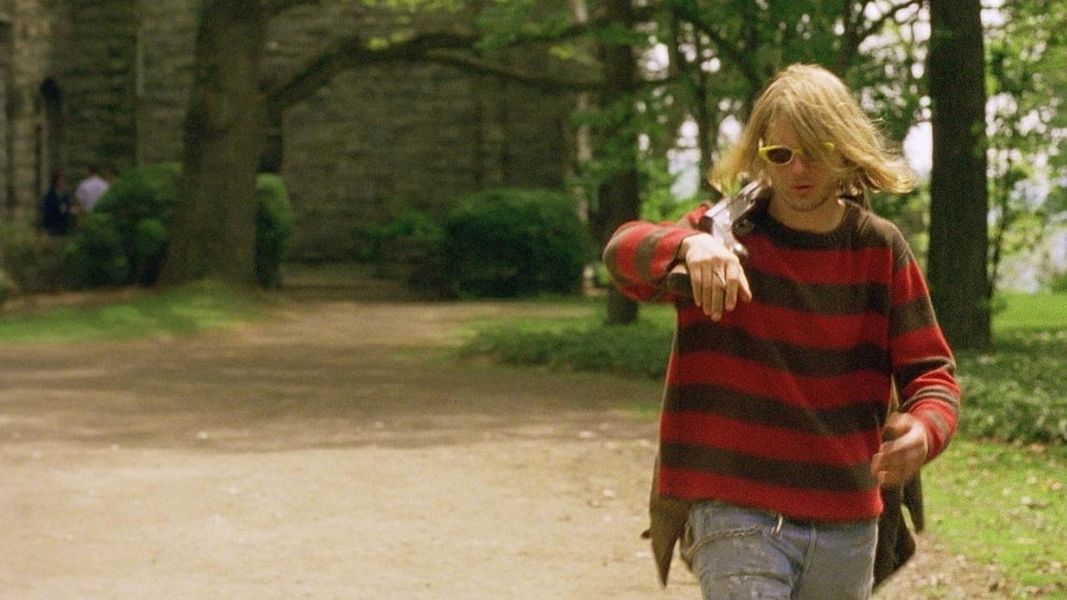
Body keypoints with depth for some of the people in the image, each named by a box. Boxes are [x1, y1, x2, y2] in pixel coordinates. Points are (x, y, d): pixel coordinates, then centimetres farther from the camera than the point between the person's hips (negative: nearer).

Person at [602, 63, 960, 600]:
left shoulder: (881, 249, 3)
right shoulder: (728, 234, -4)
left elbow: (930, 370, 3)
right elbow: (622, 251, -22)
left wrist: (924, 429, -21)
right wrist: (689, 245, -44)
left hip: (846, 525, 4)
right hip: (735, 514, -3)